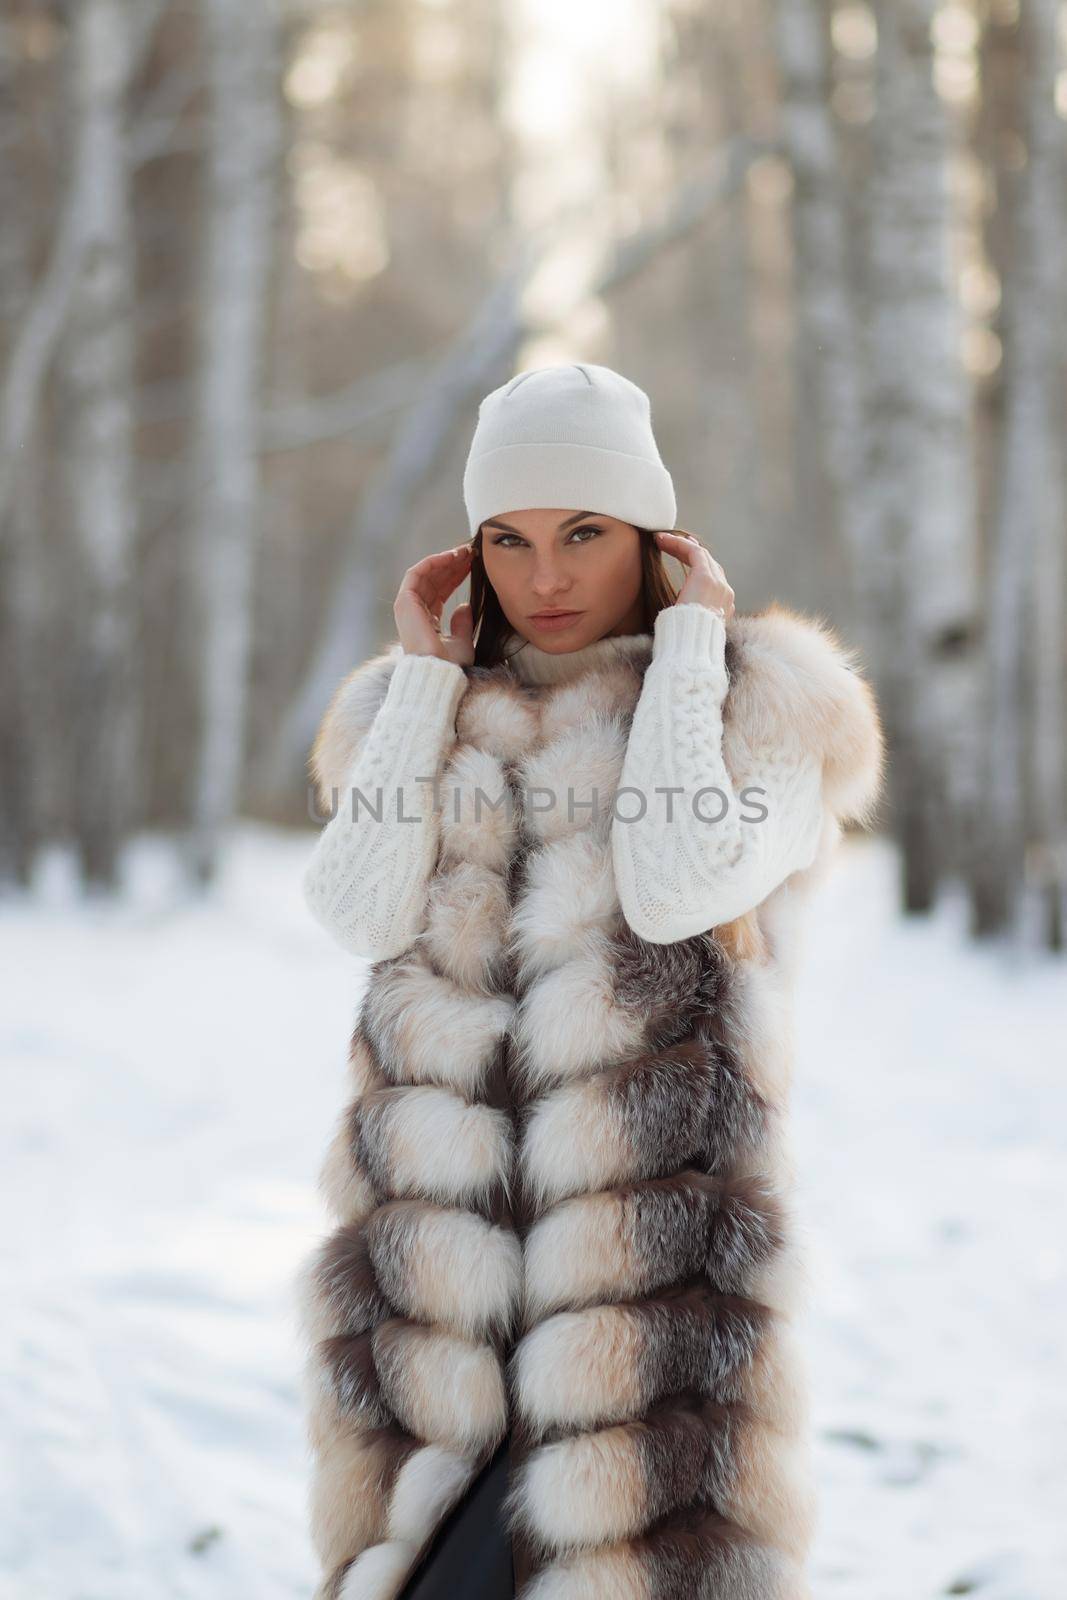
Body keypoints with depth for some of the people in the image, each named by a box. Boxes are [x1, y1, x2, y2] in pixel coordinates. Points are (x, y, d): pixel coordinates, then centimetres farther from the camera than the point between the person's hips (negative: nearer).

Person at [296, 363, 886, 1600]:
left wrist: (689, 642, -6)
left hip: (653, 1256, -3)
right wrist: (427, 672, 1)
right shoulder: (411, 705, 15)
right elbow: (362, 915, -4)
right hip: (432, 1251, 3)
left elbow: (674, 889, -15)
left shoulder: (762, 698, 5)